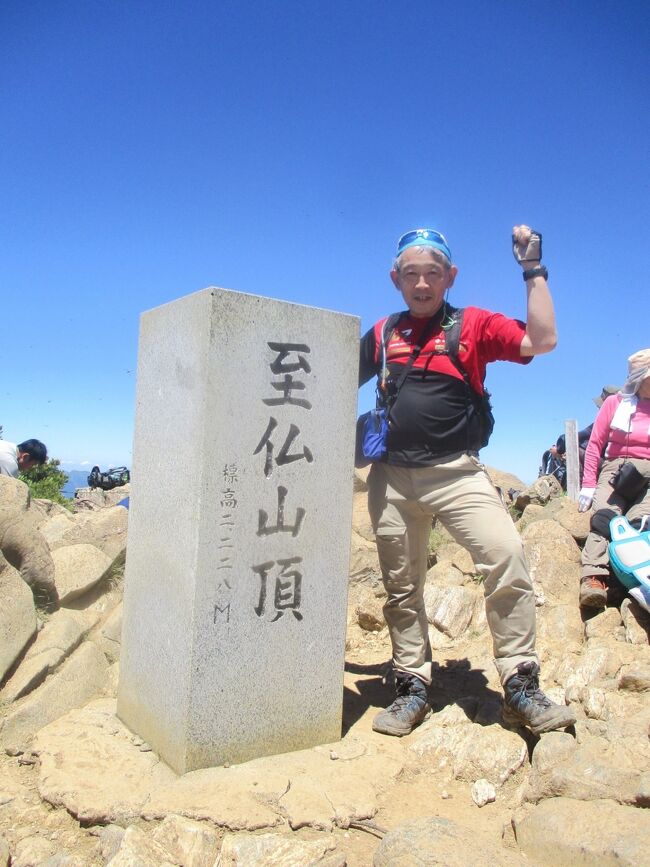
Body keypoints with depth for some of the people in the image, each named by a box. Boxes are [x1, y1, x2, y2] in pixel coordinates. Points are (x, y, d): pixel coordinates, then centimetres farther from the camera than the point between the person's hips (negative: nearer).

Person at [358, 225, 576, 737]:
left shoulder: (475, 325, 5)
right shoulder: (383, 334, 13)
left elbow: (542, 340, -8)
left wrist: (534, 271, -6)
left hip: (456, 473, -3)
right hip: (392, 476, 3)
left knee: (507, 555, -21)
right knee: (401, 585, 8)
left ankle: (521, 687, -7)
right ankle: (413, 687, 22)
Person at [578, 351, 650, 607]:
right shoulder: (615, 403, 14)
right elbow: (595, 444, 8)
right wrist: (588, 485, -1)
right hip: (615, 470, -1)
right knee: (604, 517, -26)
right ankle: (594, 578, -40)